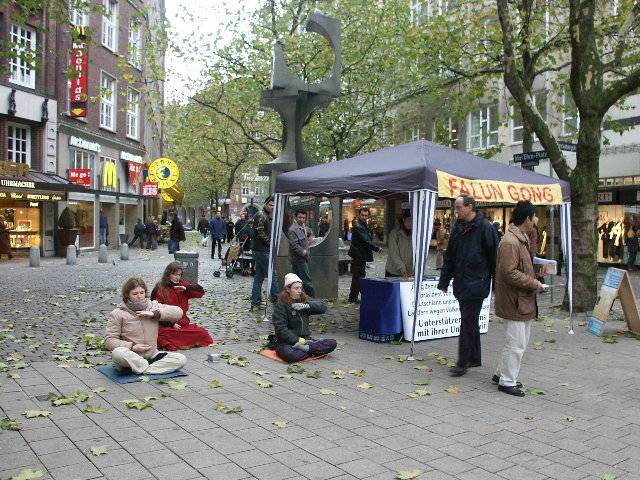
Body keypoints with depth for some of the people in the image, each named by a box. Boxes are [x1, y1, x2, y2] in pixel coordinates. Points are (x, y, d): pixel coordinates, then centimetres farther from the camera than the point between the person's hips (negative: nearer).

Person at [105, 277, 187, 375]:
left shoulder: (153, 306, 9)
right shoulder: (118, 314, 1)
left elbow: (178, 312, 0)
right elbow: (109, 341, -3)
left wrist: (154, 314, -10)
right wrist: (132, 347, -16)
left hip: (152, 355, 3)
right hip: (130, 357, -3)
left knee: (181, 359, -20)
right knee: (118, 353, -37)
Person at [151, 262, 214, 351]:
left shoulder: (183, 284, 12)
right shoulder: (159, 289, -3)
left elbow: (200, 291, 6)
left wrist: (186, 288, -11)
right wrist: (171, 324, -15)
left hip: (183, 323, 5)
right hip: (166, 325, -5)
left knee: (202, 333, -15)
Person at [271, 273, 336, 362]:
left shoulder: (305, 300, 11)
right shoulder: (280, 305, -6)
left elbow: (323, 307, -1)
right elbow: (280, 329, -14)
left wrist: (306, 306, -17)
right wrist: (298, 341, -20)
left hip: (305, 339, 6)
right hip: (287, 342, -6)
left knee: (332, 343, -13)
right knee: (290, 354, -40)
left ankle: (306, 349, -21)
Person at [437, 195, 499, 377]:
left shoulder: (485, 228, -10)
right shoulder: (458, 228, 12)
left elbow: (494, 257, -10)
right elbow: (449, 257, 16)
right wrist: (444, 281, 12)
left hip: (476, 285, -7)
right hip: (461, 284, 8)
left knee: (467, 322, -7)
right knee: (470, 322, 15)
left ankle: (463, 363, 1)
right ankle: (474, 358, 26)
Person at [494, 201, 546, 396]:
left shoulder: (521, 239, 14)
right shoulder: (510, 242, -20)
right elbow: (509, 272, -25)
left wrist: (533, 282, 11)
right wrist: (534, 284, -18)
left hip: (523, 301, 11)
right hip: (514, 301, -11)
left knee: (520, 342, 19)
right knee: (516, 344, -2)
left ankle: (501, 374, 30)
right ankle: (507, 382, 11)